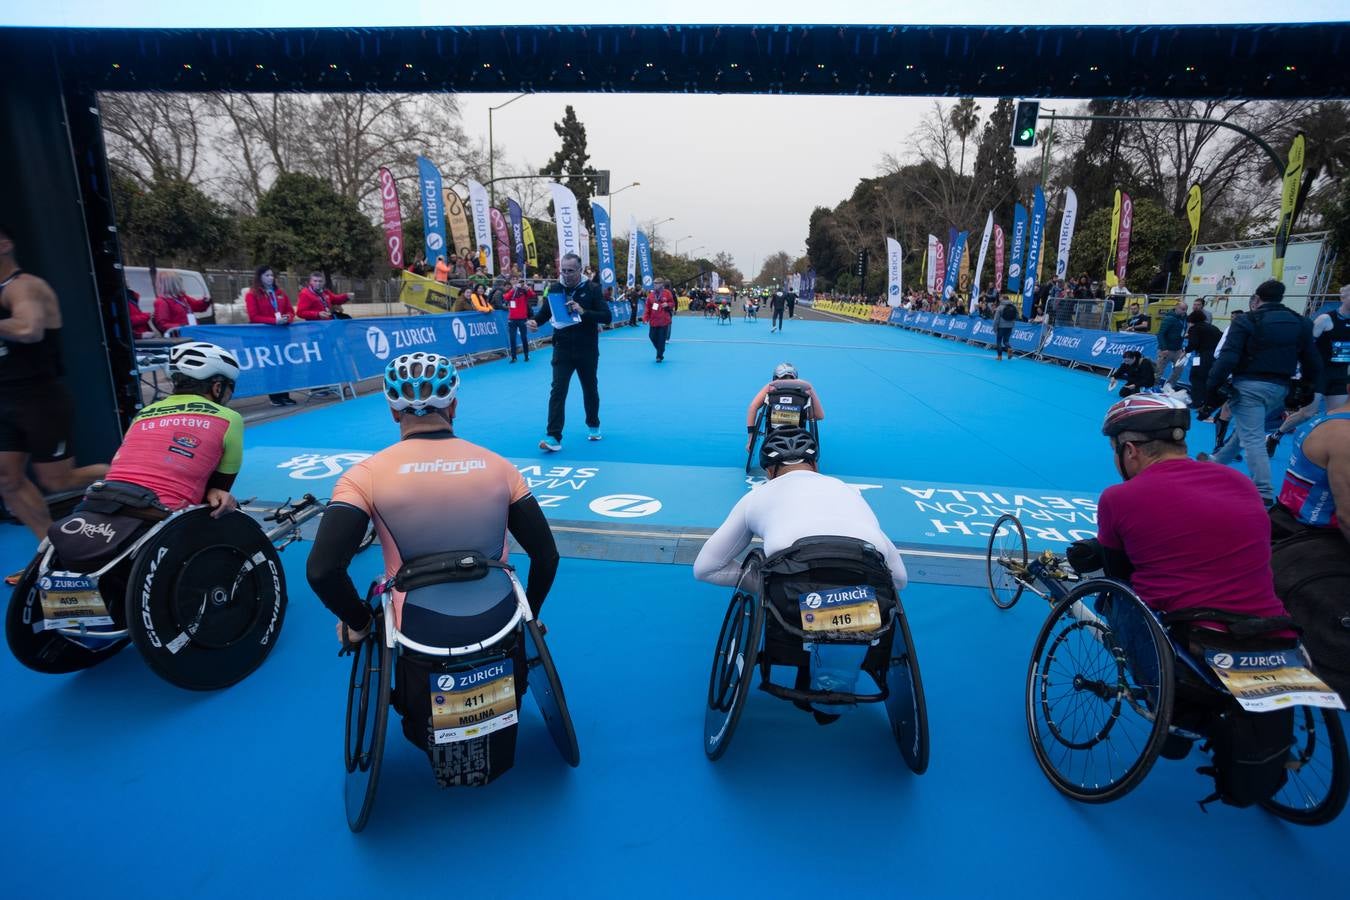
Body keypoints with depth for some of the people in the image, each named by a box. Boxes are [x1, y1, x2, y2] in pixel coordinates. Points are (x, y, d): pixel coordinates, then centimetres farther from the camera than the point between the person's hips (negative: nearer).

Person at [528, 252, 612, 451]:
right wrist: (534, 321, -14)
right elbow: (544, 312, 8)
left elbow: (607, 317, -13)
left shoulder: (592, 289, -7)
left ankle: (593, 426, 37)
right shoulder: (555, 288, 0)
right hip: (562, 349, 1)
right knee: (557, 391, -8)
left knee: (590, 389, 15)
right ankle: (553, 437, -9)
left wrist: (583, 312, -27)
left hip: (587, 350, -1)